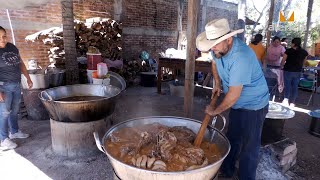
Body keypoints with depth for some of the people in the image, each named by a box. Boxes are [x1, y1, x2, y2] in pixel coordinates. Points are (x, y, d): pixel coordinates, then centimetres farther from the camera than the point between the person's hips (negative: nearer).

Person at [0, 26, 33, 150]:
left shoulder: (12, 47, 7)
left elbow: (20, 63, 16)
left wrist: (28, 78, 13)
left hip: (16, 85, 6)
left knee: (15, 110, 16)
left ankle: (14, 132, 32)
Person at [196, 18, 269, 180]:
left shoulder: (241, 57, -34)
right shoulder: (219, 48, -9)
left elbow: (234, 94, -29)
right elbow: (215, 63, 16)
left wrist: (215, 111, -16)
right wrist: (217, 84, 5)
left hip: (253, 105, -8)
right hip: (238, 104, 8)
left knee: (248, 148, 2)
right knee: (231, 140, 21)